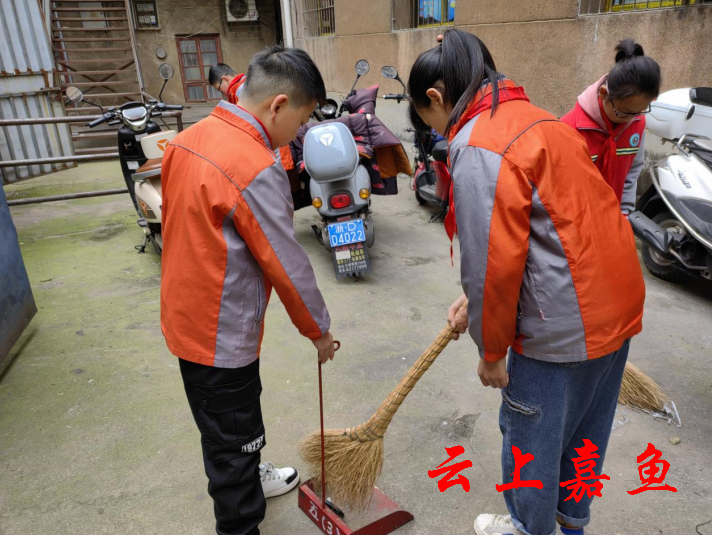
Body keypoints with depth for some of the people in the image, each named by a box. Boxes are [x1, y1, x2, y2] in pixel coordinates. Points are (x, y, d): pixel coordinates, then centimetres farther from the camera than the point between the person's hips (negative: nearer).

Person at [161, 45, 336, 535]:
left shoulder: (189, 138, 1)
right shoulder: (256, 168, -27)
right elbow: (287, 265, -20)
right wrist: (320, 329, -5)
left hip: (186, 318, 9)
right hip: (222, 335, -9)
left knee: (228, 427, 29)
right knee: (234, 442, 10)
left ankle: (247, 480, 53)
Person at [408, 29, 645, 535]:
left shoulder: (477, 146, -19)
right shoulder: (531, 117, 11)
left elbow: (493, 260, -22)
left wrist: (491, 351, -7)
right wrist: (476, 298, 17)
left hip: (563, 325, -9)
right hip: (617, 301, 9)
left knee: (530, 432, 14)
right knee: (585, 421, 26)